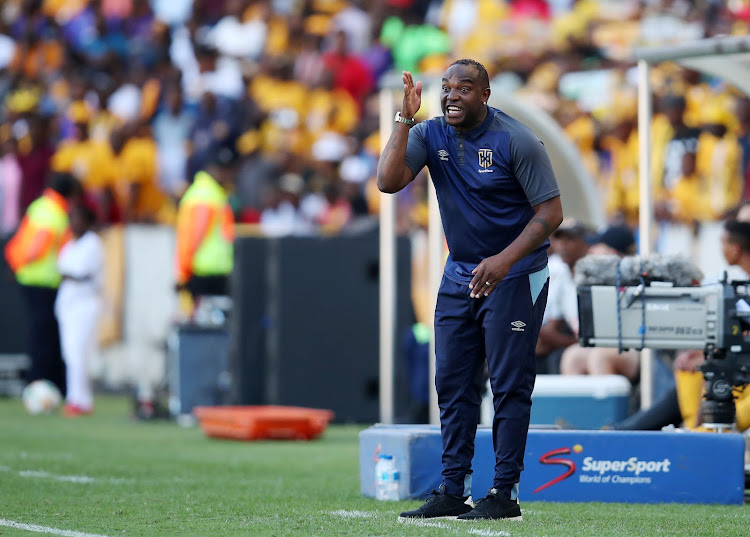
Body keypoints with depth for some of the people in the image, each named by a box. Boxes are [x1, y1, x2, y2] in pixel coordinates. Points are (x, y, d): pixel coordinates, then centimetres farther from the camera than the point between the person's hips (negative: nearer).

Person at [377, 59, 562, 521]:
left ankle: (505, 493, -5)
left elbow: (551, 212, -15)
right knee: (453, 382, 6)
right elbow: (389, 182, -14)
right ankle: (453, 491, 11)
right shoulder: (431, 134, -1)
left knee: (509, 383, -7)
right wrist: (405, 120, -20)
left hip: (515, 274, -6)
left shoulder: (516, 141, -15)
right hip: (460, 274, 6)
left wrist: (504, 261, -25)